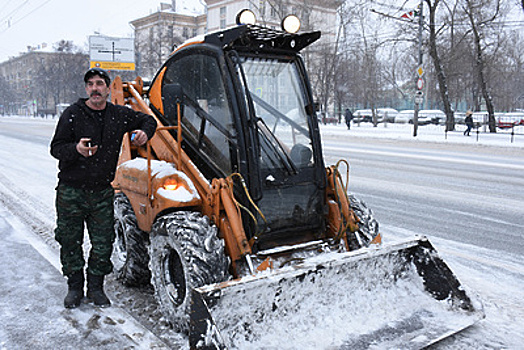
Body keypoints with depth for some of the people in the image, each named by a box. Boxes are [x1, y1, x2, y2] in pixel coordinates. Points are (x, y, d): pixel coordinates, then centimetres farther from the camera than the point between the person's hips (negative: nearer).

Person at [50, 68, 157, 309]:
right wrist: (76, 149, -27)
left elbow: (147, 120, 21)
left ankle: (96, 288, 21)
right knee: (70, 242, 7)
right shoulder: (72, 114, -3)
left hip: (102, 192, 2)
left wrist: (145, 133, -1)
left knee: (103, 243, 4)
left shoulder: (119, 115, 5)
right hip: (71, 191, -1)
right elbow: (56, 148, -6)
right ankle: (75, 287, 25)